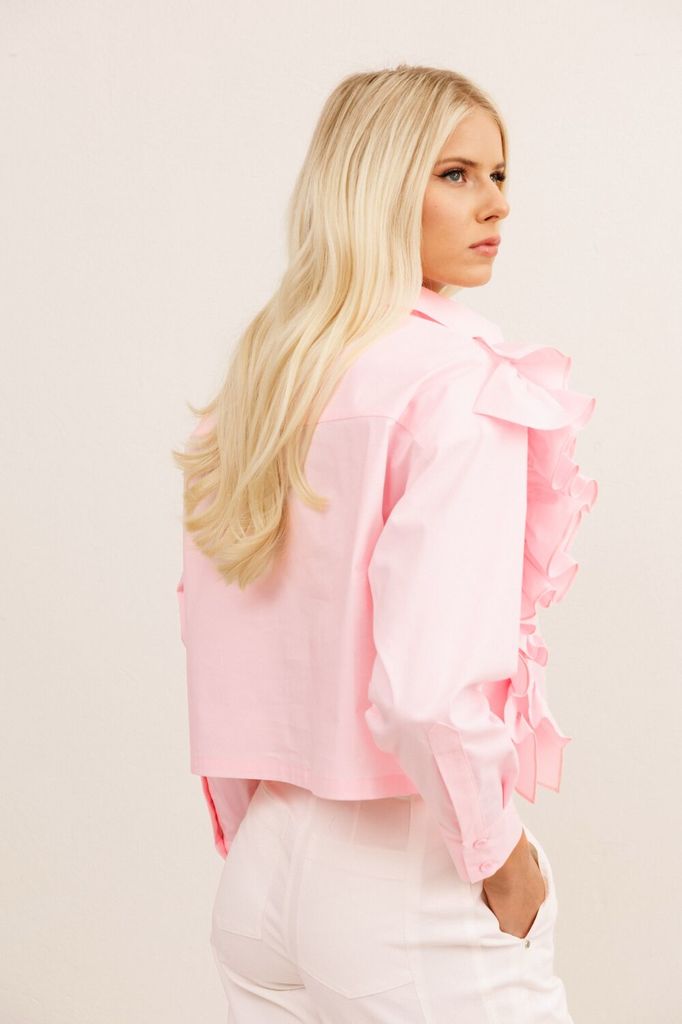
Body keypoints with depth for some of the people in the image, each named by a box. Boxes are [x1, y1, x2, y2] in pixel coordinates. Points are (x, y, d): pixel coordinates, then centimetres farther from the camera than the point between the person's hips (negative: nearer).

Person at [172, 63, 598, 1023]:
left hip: (262, 871, 7)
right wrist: (502, 857, -10)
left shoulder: (260, 375, 5)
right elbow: (426, 686, -25)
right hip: (407, 882, -6)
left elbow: (213, 636, 10)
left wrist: (258, 838, 18)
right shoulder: (463, 378, -16)